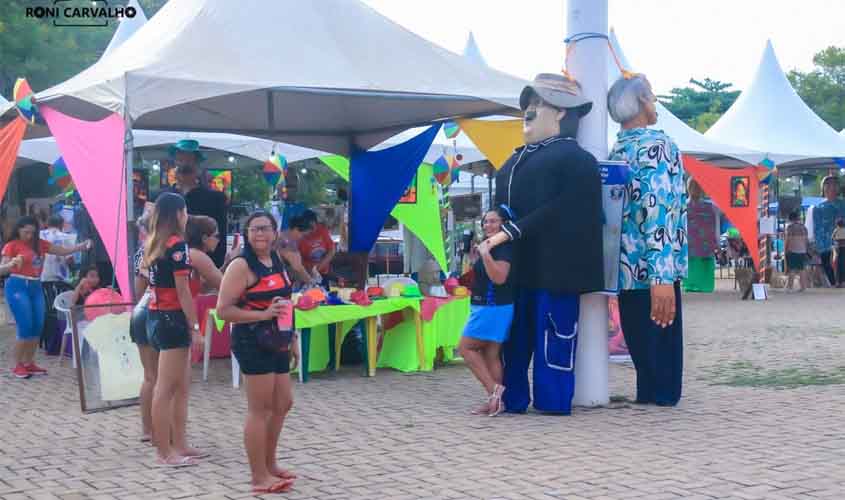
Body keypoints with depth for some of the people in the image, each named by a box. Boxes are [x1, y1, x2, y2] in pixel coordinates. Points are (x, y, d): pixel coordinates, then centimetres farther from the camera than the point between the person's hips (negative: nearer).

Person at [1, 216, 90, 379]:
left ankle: (29, 363, 16)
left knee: (37, 327, 4)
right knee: (25, 327, -10)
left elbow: (63, 251, 13)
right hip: (18, 286, -6)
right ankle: (18, 366, 1)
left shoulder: (40, 244, 11)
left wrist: (82, 246, 0)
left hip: (36, 287, 6)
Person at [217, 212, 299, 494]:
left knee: (283, 404, 17)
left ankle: (269, 465, 33)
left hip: (276, 343, 9)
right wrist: (264, 314, -23)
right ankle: (260, 478, 5)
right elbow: (223, 310, -18)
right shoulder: (241, 266, -13)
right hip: (253, 342, -9)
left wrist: (291, 340, 21)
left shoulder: (277, 263, 12)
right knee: (260, 410, -4)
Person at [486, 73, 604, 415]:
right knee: (512, 336, 9)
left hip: (552, 267, -8)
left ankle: (552, 402, 7)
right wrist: (493, 237, 6)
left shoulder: (575, 159, -6)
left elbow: (559, 213, -16)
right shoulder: (519, 159, 21)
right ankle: (512, 399, 16)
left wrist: (510, 232, -19)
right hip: (515, 266, 8)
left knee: (552, 338, -2)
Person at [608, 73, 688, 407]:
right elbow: (658, 210, -21)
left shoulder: (616, 151, 11)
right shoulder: (656, 145, -10)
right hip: (653, 272, -6)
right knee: (663, 355, 0)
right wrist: (662, 277, -28)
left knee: (644, 357, 13)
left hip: (627, 271, 6)